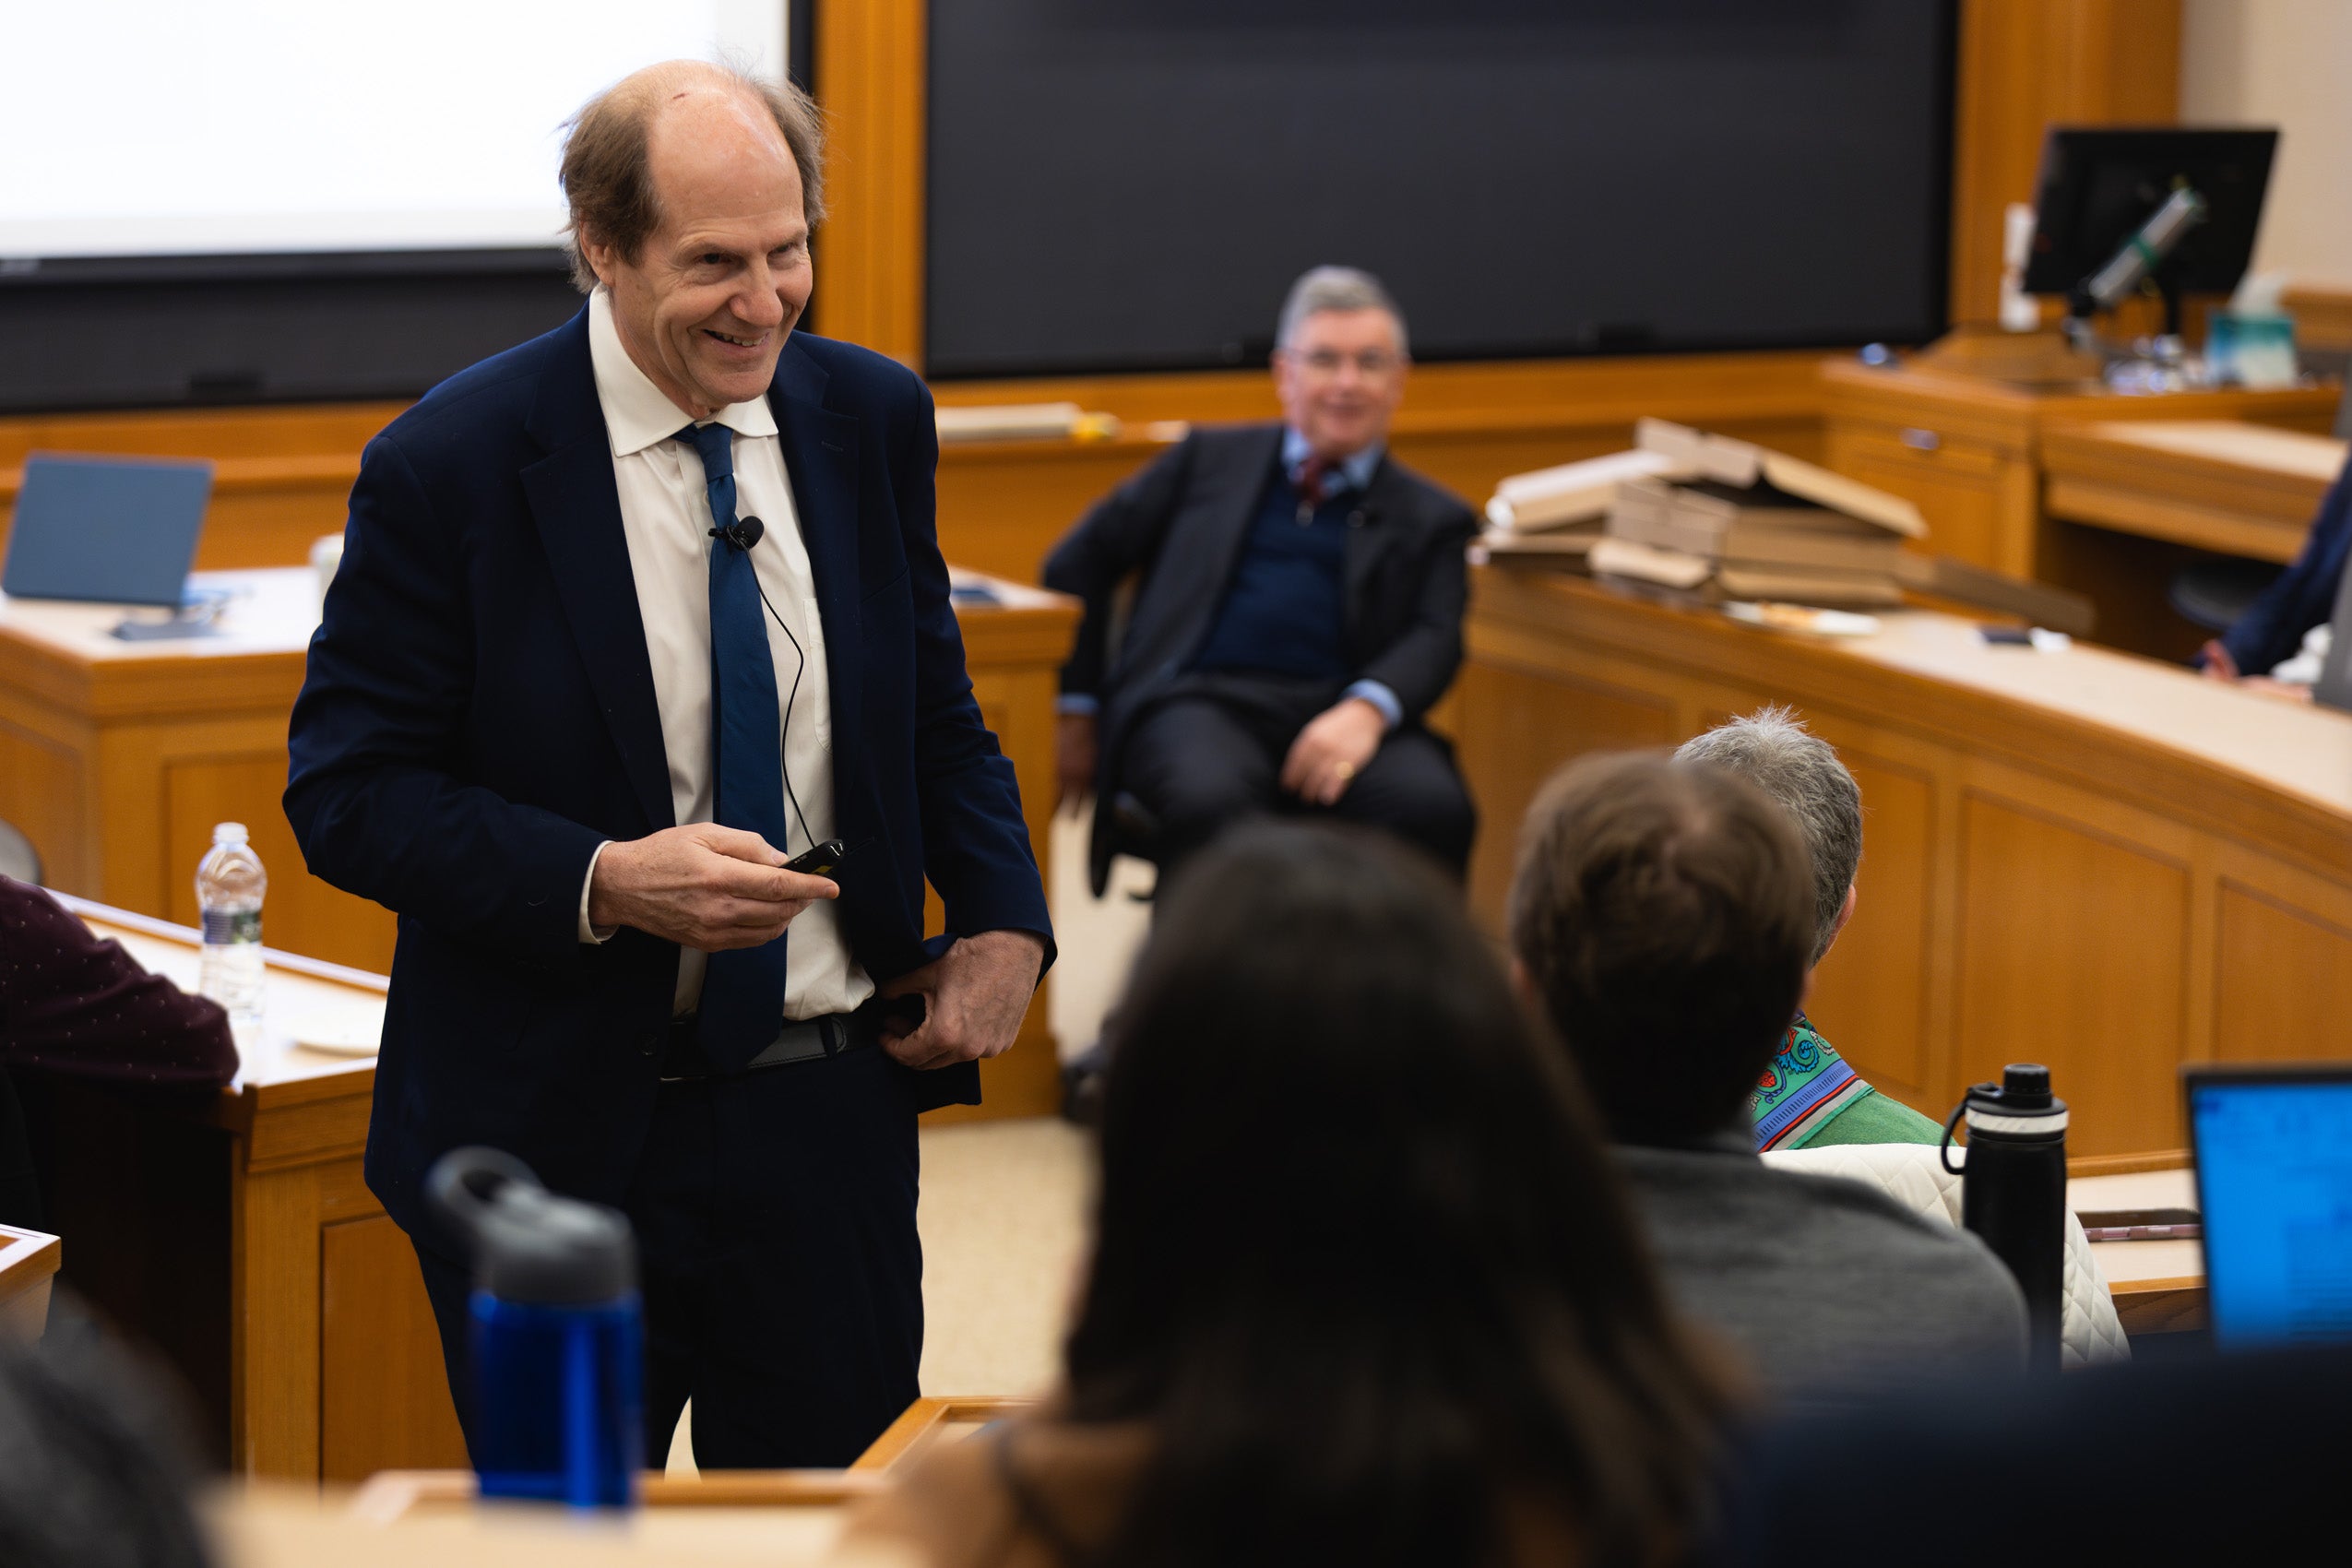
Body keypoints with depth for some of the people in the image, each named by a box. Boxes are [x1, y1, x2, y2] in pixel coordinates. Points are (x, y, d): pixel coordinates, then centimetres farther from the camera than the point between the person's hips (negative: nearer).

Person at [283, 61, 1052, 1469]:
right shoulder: (451, 466, -11)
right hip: (555, 1138, -3)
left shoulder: (873, 419, 3)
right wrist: (606, 881, -24)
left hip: (830, 1123, 4)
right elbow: (347, 790, -10)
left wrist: (1005, 922, -4)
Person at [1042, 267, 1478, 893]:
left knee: (1433, 807, -34)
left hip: (1339, 716, 1)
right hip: (1204, 701, -1)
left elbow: (1435, 640, 5)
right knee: (1210, 802, -38)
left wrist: (1366, 710, -17)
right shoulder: (1209, 460, 24)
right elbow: (1077, 564, 23)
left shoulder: (1433, 519, 23)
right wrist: (1077, 711, 12)